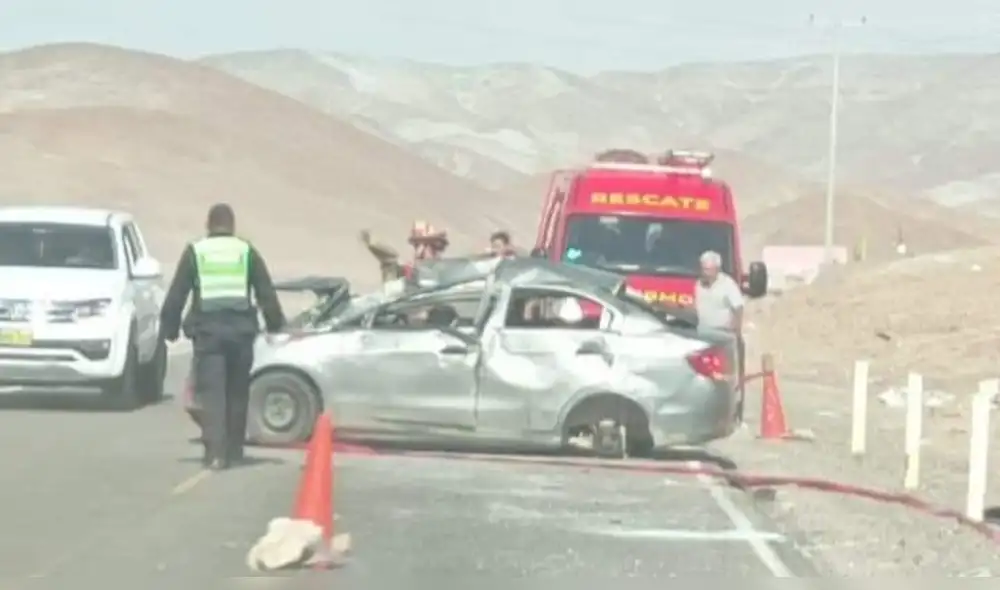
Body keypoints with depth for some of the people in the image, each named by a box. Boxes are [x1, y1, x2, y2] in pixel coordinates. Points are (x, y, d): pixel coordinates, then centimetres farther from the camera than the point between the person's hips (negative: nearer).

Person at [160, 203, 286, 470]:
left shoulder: (195, 252, 5)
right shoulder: (247, 252, 7)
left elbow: (176, 294, 4)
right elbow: (267, 293, 8)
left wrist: (169, 328, 10)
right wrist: (275, 325, 17)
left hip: (207, 329, -1)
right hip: (240, 328, 1)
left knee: (211, 393, -4)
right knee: (237, 392, 13)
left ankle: (215, 452, -14)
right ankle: (234, 449, 18)